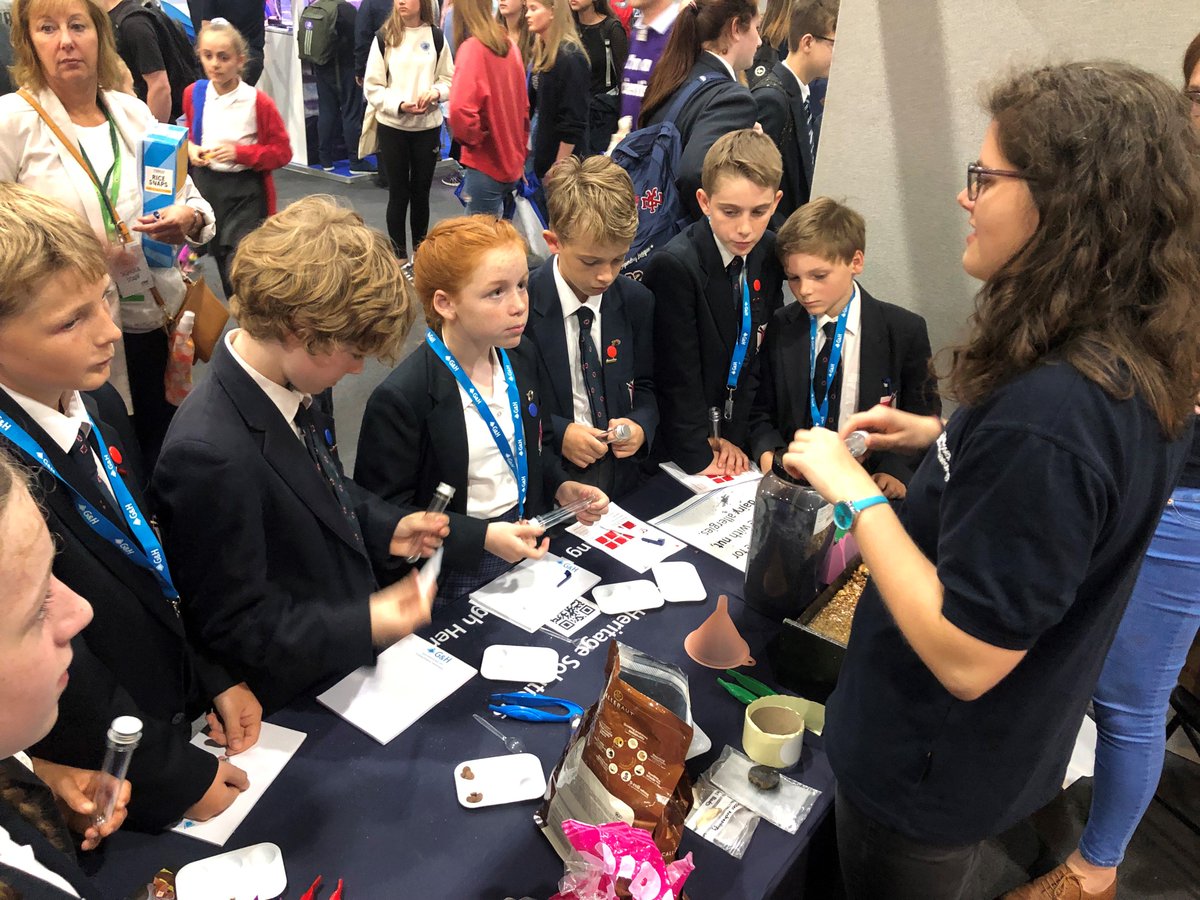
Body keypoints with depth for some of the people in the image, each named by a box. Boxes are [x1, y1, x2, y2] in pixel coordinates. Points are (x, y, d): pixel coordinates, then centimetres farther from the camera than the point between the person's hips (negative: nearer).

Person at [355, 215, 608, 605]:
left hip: (526, 549, 6)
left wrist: (561, 487, -4)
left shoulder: (520, 365, -1)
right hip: (453, 579, -6)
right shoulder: (400, 398, -24)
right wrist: (480, 537, -26)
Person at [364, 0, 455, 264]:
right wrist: (399, 105, -18)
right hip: (392, 126, -1)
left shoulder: (436, 37, 1)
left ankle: (420, 251, 25)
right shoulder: (384, 37, -2)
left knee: (421, 191, 11)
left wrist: (435, 92, -15)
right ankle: (399, 256, 15)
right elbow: (372, 87, -3)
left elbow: (449, 80, 6)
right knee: (398, 193, 5)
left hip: (428, 126, 1)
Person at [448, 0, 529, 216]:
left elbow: (460, 108, -29)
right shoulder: (510, 45, 6)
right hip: (511, 162, 7)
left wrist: (474, 138, -11)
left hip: (486, 165, -7)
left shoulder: (472, 47, -15)